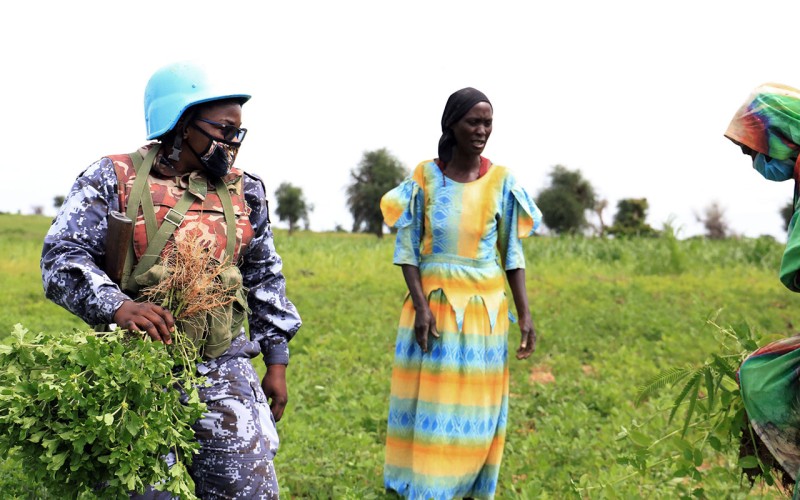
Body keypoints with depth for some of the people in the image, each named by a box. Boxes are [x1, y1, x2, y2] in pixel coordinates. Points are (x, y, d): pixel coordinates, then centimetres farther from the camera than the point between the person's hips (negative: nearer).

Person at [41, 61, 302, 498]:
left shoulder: (243, 192, 11)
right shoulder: (115, 180, -1)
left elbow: (265, 280, 18)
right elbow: (62, 257, -9)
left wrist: (277, 362, 15)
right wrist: (117, 306, -27)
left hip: (222, 370, 3)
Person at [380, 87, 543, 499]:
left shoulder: (501, 181, 1)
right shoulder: (425, 178, -3)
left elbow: (513, 254, 5)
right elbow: (407, 249, -3)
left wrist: (524, 313, -1)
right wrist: (420, 305, -14)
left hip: (485, 308, 1)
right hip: (434, 302, -1)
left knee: (476, 408, 6)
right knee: (429, 406, 1)